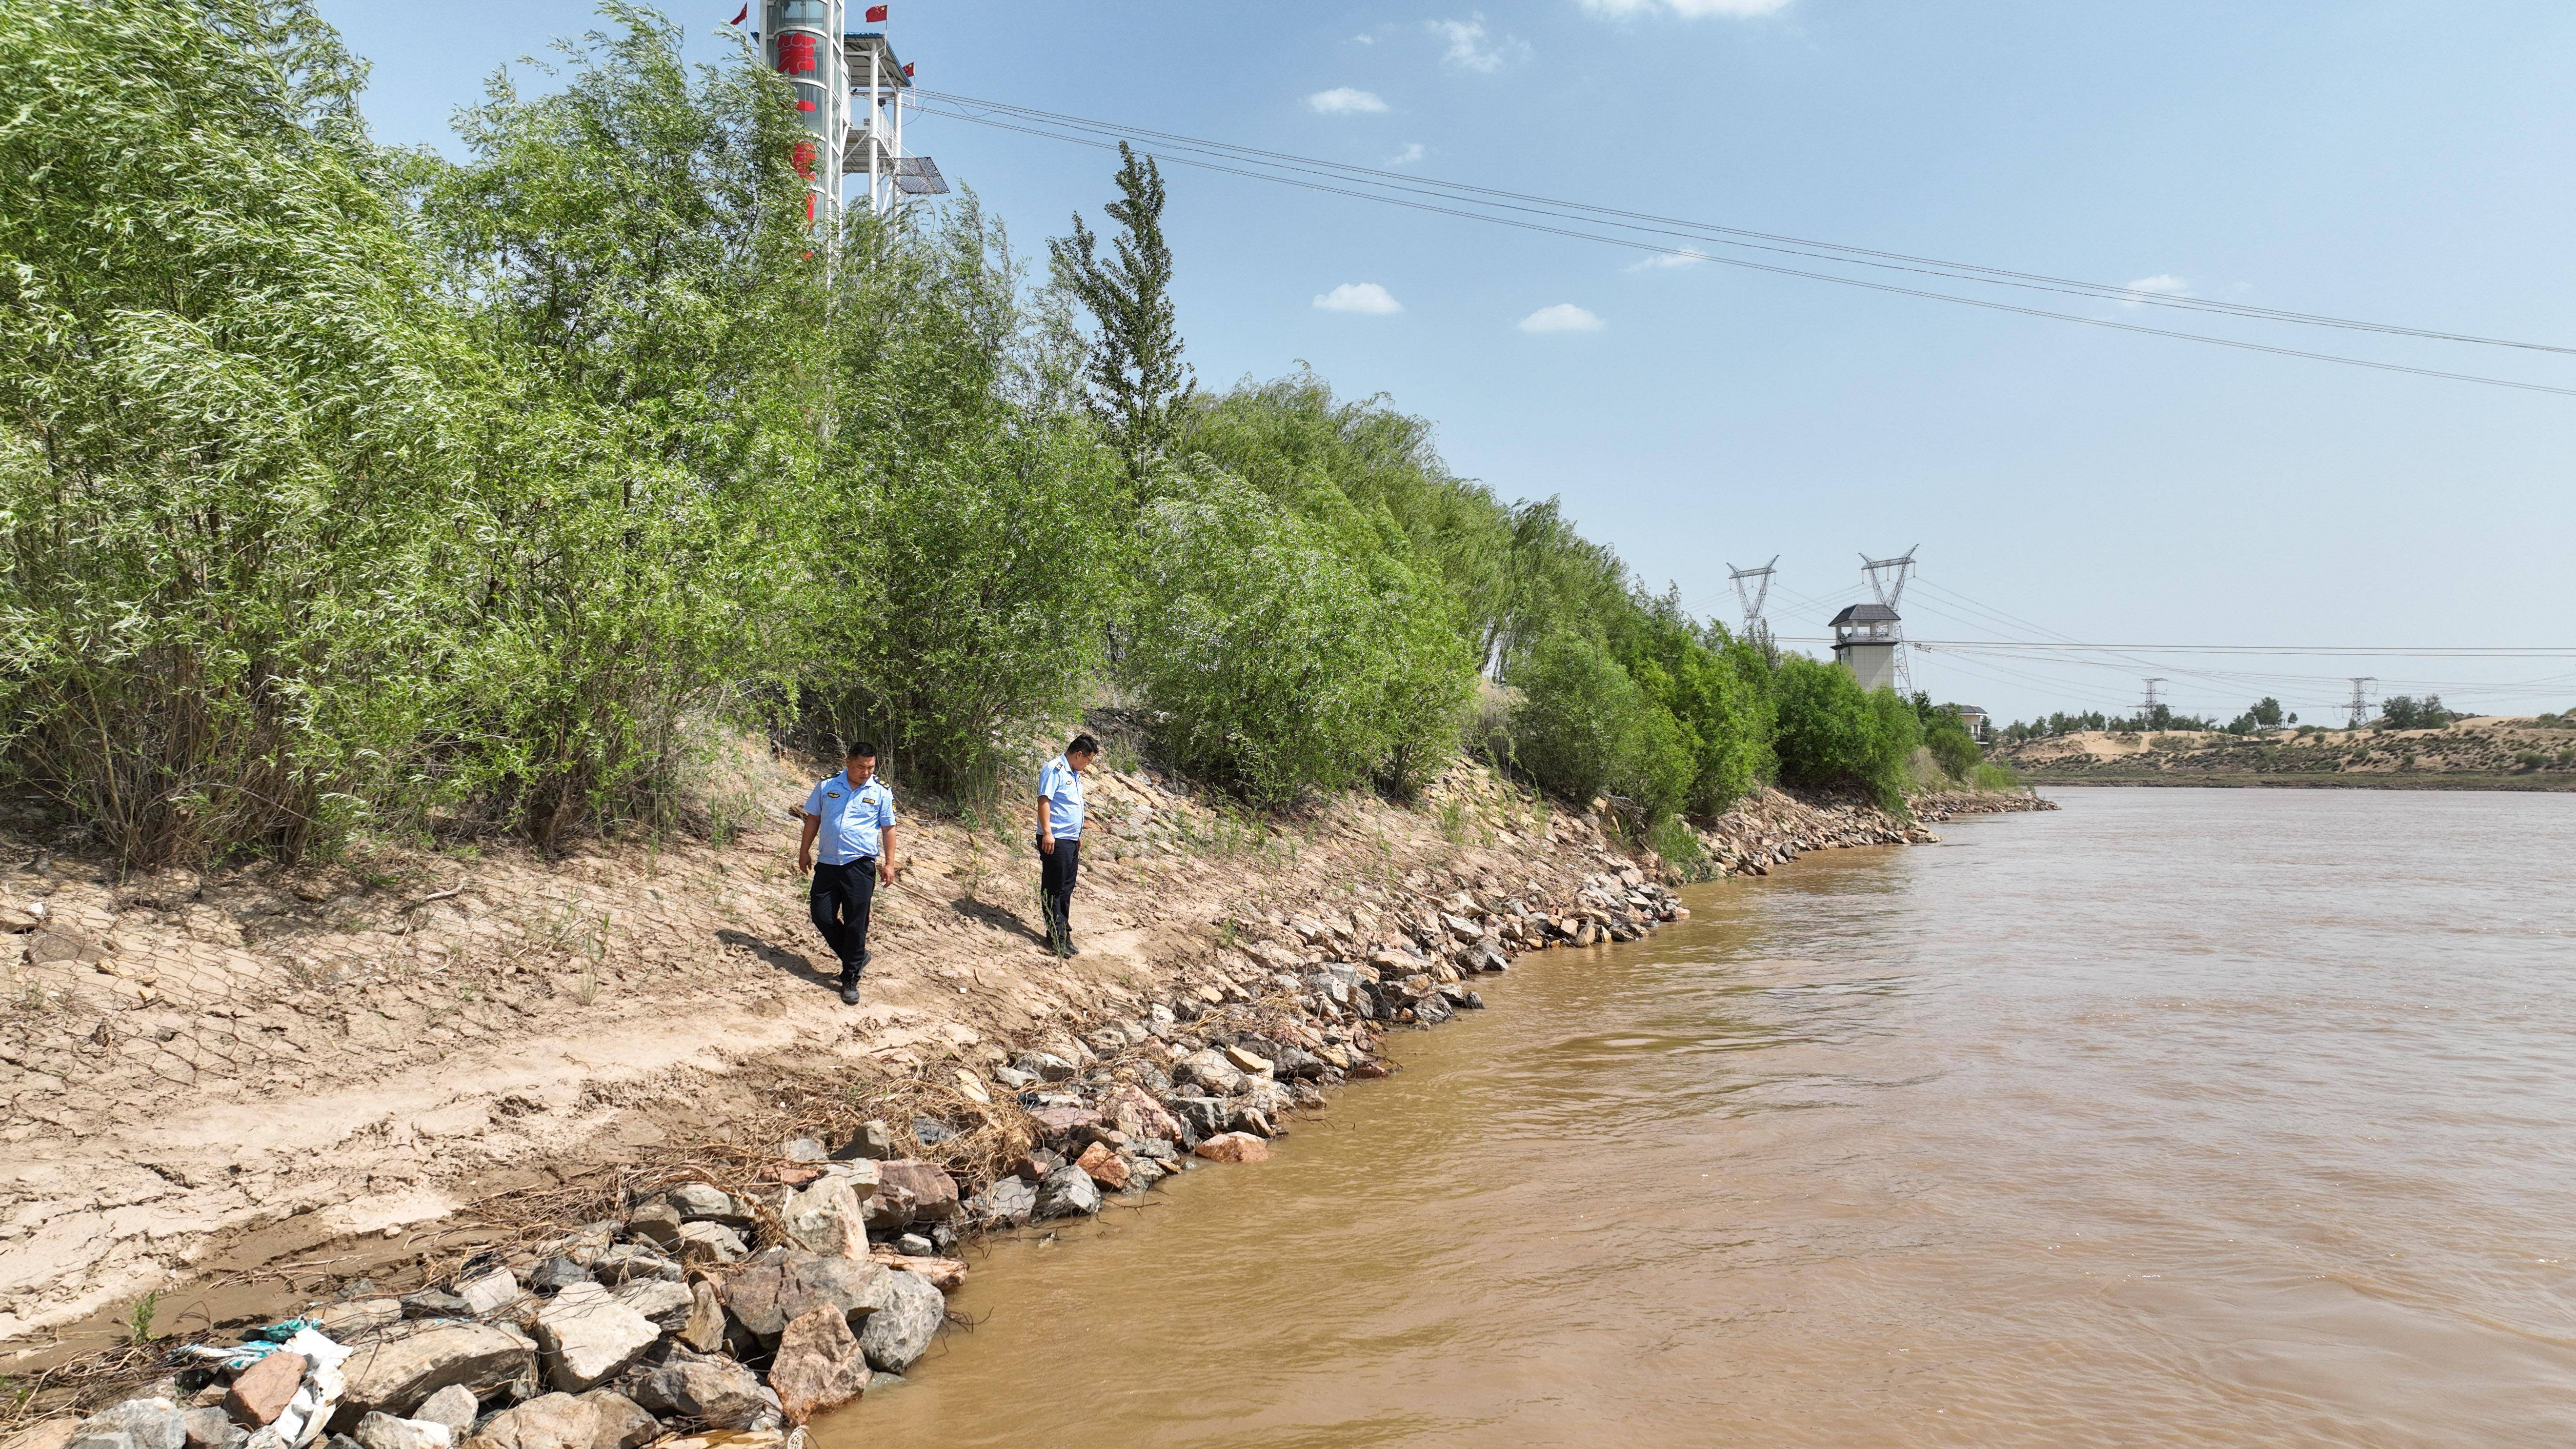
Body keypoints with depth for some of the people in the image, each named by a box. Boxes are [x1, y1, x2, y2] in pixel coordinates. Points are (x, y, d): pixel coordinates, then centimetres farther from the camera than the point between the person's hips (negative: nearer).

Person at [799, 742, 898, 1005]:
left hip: (860, 865, -3)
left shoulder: (881, 792, 0)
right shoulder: (827, 786, 3)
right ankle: (857, 958, 25)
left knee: (855, 924, -2)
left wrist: (889, 863, 3)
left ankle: (851, 980, 10)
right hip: (827, 863, 3)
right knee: (822, 917, 2)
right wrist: (804, 852, 14)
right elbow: (813, 818, 13)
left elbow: (888, 828, 6)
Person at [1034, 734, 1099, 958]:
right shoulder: (1054, 770, -11)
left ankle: (1064, 931, 20)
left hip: (1072, 840, 10)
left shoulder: (1074, 774, 19)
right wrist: (1047, 832, -24)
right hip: (1055, 840, -10)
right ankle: (1057, 937, -2)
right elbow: (1044, 800, -18)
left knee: (1066, 889, 13)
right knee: (1054, 889, -4)